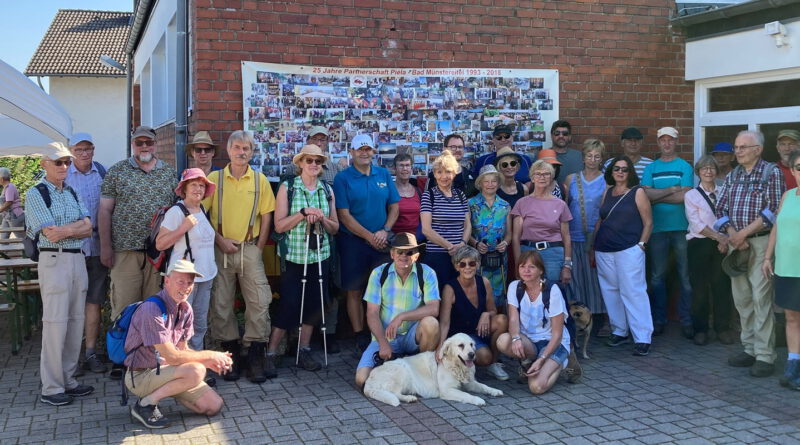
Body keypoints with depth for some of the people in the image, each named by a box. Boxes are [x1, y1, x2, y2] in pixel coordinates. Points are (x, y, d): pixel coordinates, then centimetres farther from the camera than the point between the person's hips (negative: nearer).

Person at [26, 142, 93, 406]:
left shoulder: (72, 193, 16)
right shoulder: (36, 194, -3)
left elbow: (88, 229, 5)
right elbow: (50, 233, -13)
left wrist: (65, 230, -9)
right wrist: (77, 227, -3)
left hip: (78, 259, 6)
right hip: (53, 259, -6)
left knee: (76, 322, 8)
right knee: (55, 323, -7)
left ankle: (68, 380, 17)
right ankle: (51, 388, 0)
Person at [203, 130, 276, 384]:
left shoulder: (260, 180, 5)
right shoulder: (214, 179, 1)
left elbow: (266, 215, 6)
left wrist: (259, 247, -1)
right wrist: (220, 240, -8)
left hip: (250, 249, 0)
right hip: (220, 249, 0)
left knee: (259, 301, -5)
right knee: (220, 304, 4)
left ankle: (256, 356, 3)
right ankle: (231, 355, 16)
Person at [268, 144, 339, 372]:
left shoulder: (327, 190, 9)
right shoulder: (287, 187, -2)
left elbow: (335, 228, 11)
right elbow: (279, 225, -7)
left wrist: (322, 218, -10)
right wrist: (304, 213, -18)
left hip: (320, 257, 4)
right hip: (293, 257, -4)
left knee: (313, 304, 7)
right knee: (289, 304, -5)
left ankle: (304, 351, 19)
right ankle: (270, 352, 5)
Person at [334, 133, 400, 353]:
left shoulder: (384, 175, 8)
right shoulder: (343, 178, -3)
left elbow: (394, 206, 8)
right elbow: (344, 215, -9)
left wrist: (384, 231, -8)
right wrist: (369, 236, -13)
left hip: (382, 241, 3)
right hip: (353, 242, -3)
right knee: (355, 291, 3)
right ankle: (360, 335, 13)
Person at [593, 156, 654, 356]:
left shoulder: (638, 193, 1)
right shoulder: (607, 192, 14)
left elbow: (648, 222, -1)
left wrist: (641, 245, -8)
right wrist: (593, 247, 14)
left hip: (629, 250, -5)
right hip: (604, 251, 5)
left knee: (633, 292, -8)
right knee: (611, 292, 9)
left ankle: (642, 338, -7)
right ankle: (619, 332, 21)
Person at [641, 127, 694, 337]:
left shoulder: (685, 167, 3)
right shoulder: (650, 169, 9)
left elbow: (685, 197, -10)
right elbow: (646, 194, -6)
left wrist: (657, 197, -7)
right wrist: (672, 189, -11)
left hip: (681, 228, -2)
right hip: (657, 228, 2)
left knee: (685, 276, 0)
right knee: (657, 276, 7)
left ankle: (686, 321, 7)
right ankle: (658, 320, 15)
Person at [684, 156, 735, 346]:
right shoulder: (691, 195, 5)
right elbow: (697, 224, -4)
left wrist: (726, 240, -11)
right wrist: (719, 237, -12)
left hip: (721, 245, 1)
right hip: (699, 244, -1)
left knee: (722, 286, 0)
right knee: (700, 288, 0)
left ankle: (723, 328, 10)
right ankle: (700, 329, 9)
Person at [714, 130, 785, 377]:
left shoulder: (772, 173, -4)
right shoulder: (732, 176, 13)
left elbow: (773, 210, -12)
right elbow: (720, 209, 10)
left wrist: (743, 233, -14)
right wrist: (732, 234, -7)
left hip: (761, 242, -6)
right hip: (736, 243, 6)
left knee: (761, 298, -8)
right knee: (741, 298, 8)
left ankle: (764, 356, -5)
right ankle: (750, 349, 17)